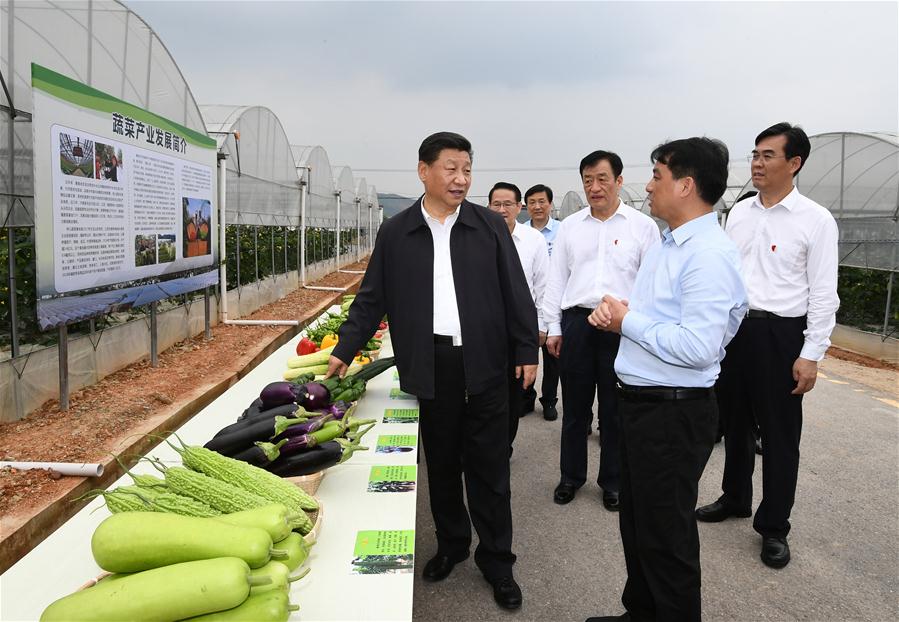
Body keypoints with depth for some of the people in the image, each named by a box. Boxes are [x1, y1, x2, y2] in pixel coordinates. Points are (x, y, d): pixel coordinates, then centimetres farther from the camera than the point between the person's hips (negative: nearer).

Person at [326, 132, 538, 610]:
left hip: (484, 365, -1)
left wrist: (526, 351, 0)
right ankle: (451, 543, 35)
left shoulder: (491, 227, 2)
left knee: (489, 468, 8)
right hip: (430, 368, 1)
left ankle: (496, 561, 23)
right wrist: (344, 351, 2)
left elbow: (516, 295, 3)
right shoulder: (395, 233, 4)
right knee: (441, 464, 14)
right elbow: (372, 299, 7)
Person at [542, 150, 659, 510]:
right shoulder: (569, 226, 9)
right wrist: (553, 327, 8)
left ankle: (612, 481, 26)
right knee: (574, 406, 11)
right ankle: (571, 476, 27)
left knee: (615, 409, 9)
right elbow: (556, 278, 11)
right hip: (576, 322, 2)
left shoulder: (643, 226, 1)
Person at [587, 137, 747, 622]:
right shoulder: (666, 245, 11)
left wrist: (628, 321, -17)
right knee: (635, 522, 23)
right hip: (640, 401, 10)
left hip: (674, 412, -10)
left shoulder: (710, 255, -20)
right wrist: (617, 314, -2)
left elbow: (697, 346, -28)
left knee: (665, 535, 7)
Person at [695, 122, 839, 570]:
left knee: (779, 434, 6)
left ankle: (773, 526, 23)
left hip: (780, 333, -5)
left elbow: (823, 293, -9)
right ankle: (735, 498, 39)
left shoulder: (816, 221, -8)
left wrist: (811, 355, -13)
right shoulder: (738, 213, 7)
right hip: (733, 327, 5)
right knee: (734, 421, 18)